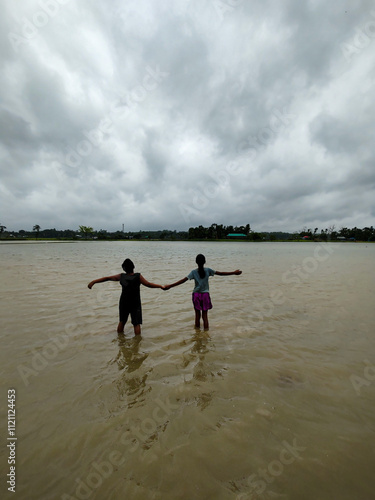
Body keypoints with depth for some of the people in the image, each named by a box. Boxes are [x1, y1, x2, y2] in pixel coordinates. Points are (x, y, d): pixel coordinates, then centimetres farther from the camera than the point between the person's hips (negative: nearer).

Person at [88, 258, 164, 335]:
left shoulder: (121, 276, -4)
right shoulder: (138, 276, -12)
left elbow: (107, 278, 3)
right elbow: (148, 284, -13)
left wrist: (93, 282, 12)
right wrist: (160, 286, -6)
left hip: (123, 303, 3)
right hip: (135, 304, -3)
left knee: (122, 322, 21)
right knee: (136, 324, 5)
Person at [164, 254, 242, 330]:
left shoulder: (194, 272, -8)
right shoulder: (208, 270, -6)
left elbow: (183, 280, -14)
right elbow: (220, 273, -4)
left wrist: (170, 286, -13)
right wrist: (234, 272, 3)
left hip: (196, 295, 0)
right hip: (205, 295, 0)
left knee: (197, 315, 12)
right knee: (205, 315, 8)